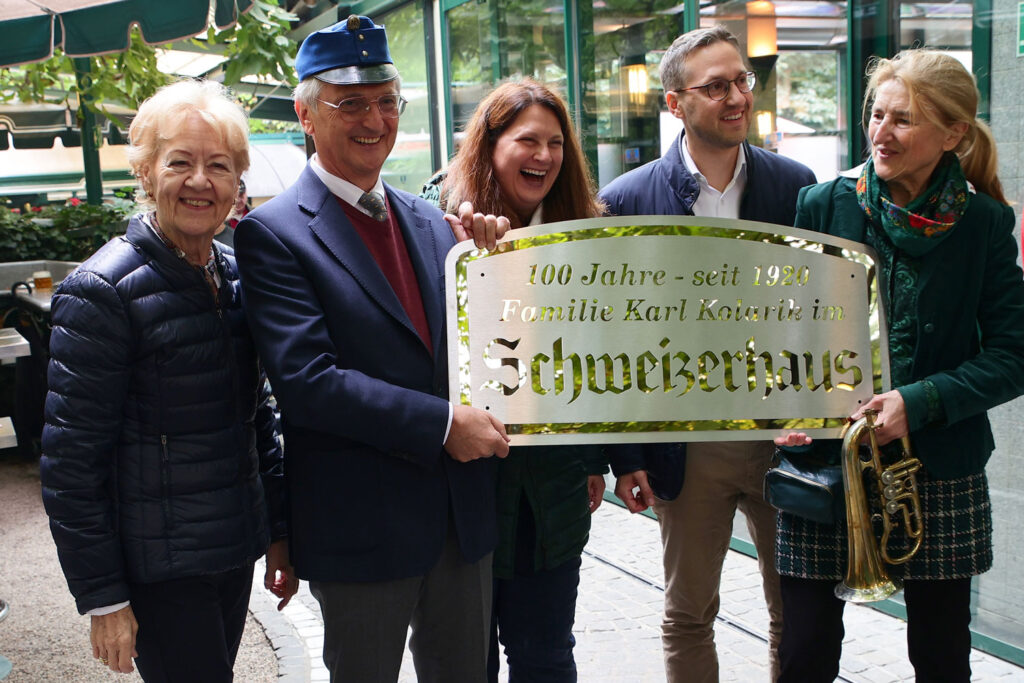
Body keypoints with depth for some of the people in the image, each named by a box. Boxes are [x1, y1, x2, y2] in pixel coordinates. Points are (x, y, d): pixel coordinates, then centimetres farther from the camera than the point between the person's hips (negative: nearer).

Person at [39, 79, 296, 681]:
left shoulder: (235, 273, 6)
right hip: (157, 570, -6)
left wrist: (279, 532, 13)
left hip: (234, 552, 6)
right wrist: (103, 598, -14)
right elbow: (70, 461, -15)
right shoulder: (102, 291, -15)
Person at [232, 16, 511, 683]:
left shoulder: (432, 222, 10)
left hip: (466, 510, 6)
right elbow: (306, 378, -20)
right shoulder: (274, 232, -10)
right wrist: (443, 424, -21)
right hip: (362, 524, -5)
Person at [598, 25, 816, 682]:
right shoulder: (629, 199, -6)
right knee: (688, 614, 13)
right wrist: (625, 455, -4)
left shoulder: (796, 184, 0)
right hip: (690, 448, -1)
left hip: (787, 437, 2)